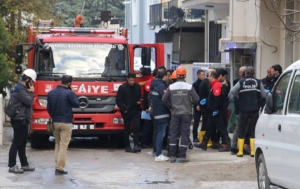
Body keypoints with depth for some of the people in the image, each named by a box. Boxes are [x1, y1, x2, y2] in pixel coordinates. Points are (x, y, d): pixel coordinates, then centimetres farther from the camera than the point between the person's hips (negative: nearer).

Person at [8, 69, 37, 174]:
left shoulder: (23, 88, 17)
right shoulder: (19, 89, -16)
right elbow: (29, 101, -21)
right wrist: (31, 92, -6)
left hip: (23, 120, 10)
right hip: (19, 120, -10)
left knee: (23, 143, 14)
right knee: (17, 143, -7)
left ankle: (24, 164, 20)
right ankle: (12, 166, -4)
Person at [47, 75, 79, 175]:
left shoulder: (51, 93, 4)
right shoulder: (69, 93, -14)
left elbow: (48, 108, 10)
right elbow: (76, 104, -1)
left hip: (55, 122, 5)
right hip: (66, 123, -5)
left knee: (57, 144, 19)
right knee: (63, 145, -2)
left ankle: (58, 164, 14)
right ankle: (60, 168, -5)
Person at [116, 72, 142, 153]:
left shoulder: (137, 86, 4)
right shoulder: (122, 87, -7)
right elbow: (118, 100, -4)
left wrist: (140, 101, -3)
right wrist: (124, 109, -10)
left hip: (136, 111, 3)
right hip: (127, 111, -2)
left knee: (136, 127, -9)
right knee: (127, 129, 5)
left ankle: (136, 145, -10)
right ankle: (127, 146, 11)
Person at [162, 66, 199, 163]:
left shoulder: (171, 87, -3)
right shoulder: (189, 87, -8)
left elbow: (164, 99, -6)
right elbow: (196, 99, -11)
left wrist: (170, 107, 10)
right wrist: (193, 104, 11)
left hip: (175, 114, 1)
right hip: (186, 113, -1)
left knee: (173, 134, 7)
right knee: (185, 134, 3)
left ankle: (172, 156, 6)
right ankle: (182, 156, 1)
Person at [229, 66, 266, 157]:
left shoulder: (241, 82, -2)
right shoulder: (258, 82, -1)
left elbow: (232, 91, -9)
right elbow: (264, 95, -1)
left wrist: (239, 95, 7)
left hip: (243, 110, 0)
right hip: (255, 110, 0)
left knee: (241, 130, 9)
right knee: (253, 130, 7)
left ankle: (240, 151, 9)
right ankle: (253, 151, 2)